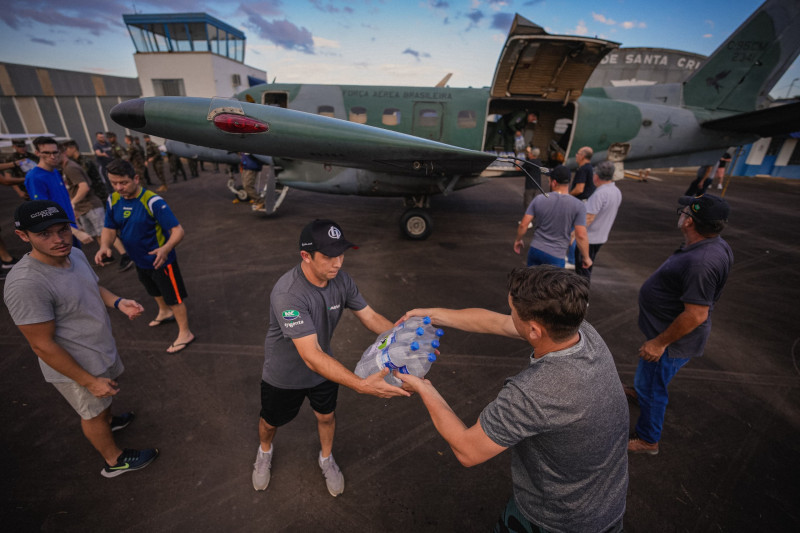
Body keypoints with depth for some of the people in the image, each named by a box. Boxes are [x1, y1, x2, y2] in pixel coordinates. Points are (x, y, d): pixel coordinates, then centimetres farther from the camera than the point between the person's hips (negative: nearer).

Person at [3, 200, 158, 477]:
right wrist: (89, 381, -20)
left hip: (103, 349, 7)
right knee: (93, 413, 18)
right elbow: (43, 346, -26)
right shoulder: (25, 284, -32)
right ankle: (114, 460, 41)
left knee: (105, 398, 32)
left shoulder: (74, 254, -8)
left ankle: (106, 422, 63)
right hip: (77, 367, -7)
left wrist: (118, 302, -12)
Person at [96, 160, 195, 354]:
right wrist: (104, 246, -17)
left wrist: (166, 249, -48)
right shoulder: (113, 200, -5)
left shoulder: (153, 201, -26)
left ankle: (185, 334, 19)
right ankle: (165, 313, 57)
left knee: (174, 297, 4)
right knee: (156, 292, 30)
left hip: (160, 261, -7)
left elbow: (178, 230, -30)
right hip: (140, 261, 7)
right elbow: (110, 228, 4)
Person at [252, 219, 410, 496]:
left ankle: (326, 458, 55)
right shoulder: (287, 294, -40)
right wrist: (362, 385, -51)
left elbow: (371, 316, -13)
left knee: (327, 416, 23)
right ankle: (265, 452, 60)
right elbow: (311, 357, -43)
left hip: (323, 367, 4)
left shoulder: (341, 280, -19)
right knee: (270, 421, 24)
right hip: (283, 376, -3)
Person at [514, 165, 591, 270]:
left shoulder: (539, 199, -5)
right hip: (555, 256, -2)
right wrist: (586, 257, 1)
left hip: (535, 249, 2)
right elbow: (581, 236, -13)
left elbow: (523, 224, -5)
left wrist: (518, 240, 13)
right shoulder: (578, 205, -10)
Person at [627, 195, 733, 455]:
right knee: (649, 371, 33)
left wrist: (660, 342, -24)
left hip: (673, 340, -9)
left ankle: (647, 440, 29)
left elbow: (696, 314, -33)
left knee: (652, 387, 9)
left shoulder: (701, 263, -34)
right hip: (667, 328, 9)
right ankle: (640, 391, 61)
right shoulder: (713, 245, -1)